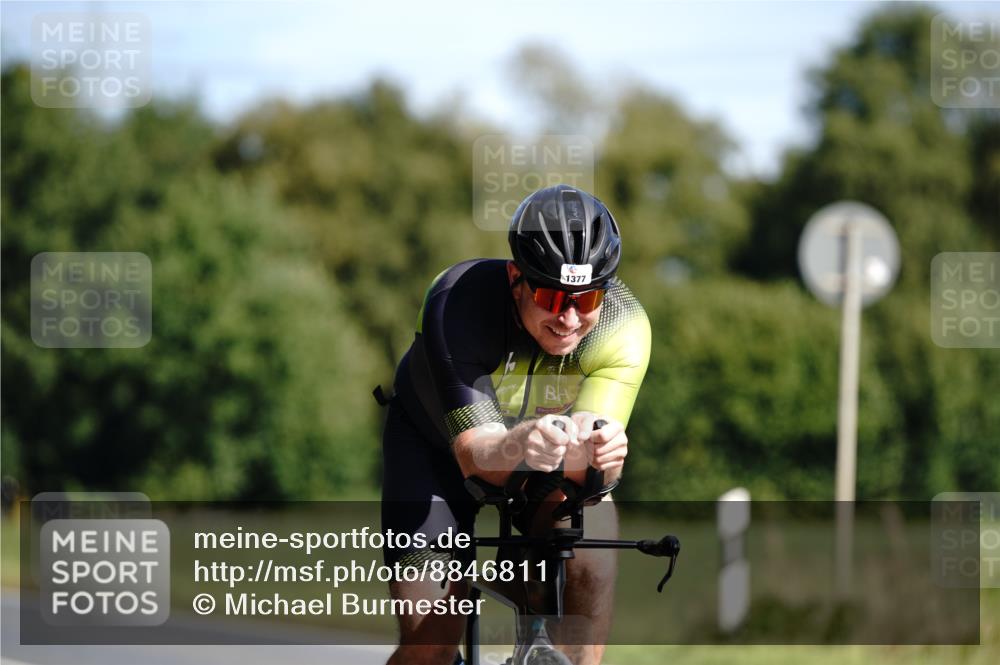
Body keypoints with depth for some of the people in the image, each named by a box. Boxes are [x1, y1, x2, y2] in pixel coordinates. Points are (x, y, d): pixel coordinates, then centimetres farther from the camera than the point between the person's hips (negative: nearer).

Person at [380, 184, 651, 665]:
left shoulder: (624, 325, -30)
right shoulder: (458, 305, -36)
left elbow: (585, 475, -37)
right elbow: (475, 454, -42)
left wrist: (595, 451, -61)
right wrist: (516, 447, -65)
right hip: (435, 441, -2)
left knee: (593, 546, -28)